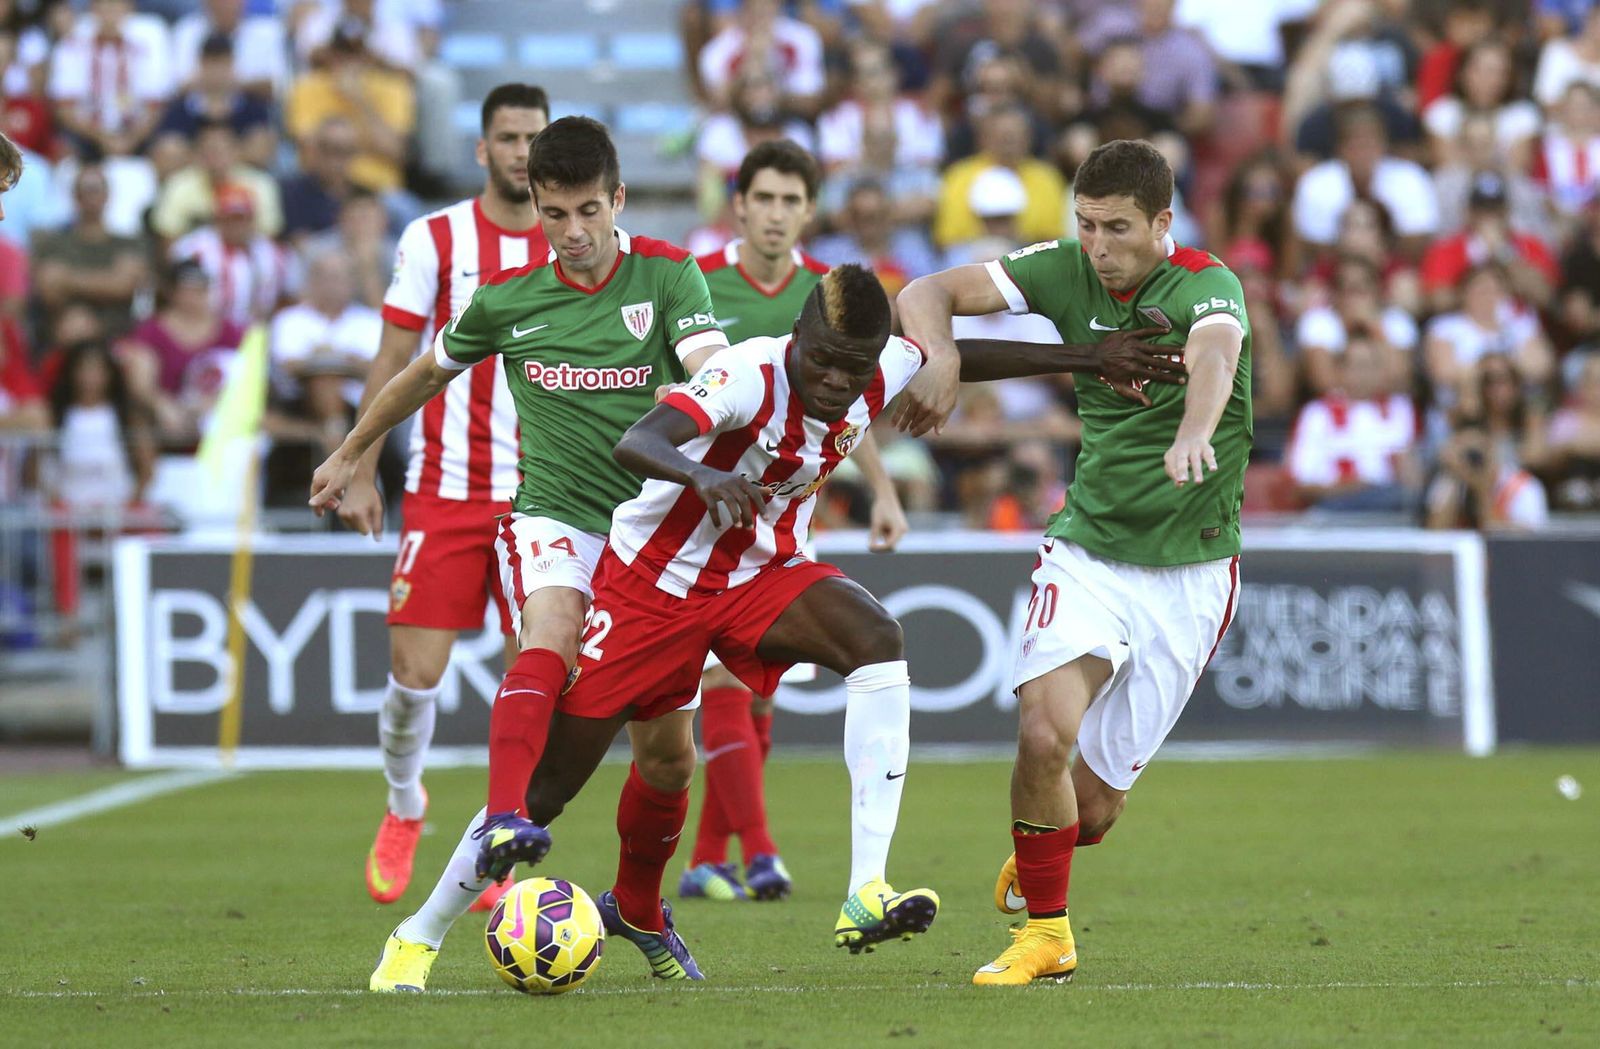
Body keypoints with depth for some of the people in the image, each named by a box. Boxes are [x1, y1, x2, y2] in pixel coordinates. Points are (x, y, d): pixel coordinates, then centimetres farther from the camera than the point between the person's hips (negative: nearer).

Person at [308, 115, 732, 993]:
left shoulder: (668, 277, -3)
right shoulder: (507, 298, 2)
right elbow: (428, 372, 20)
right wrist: (350, 453, 31)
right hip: (554, 514, -1)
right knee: (550, 634, -34)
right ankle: (507, 825, -51)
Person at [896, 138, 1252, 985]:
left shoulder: (1206, 285, -16)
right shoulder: (1065, 271, -3)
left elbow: (1214, 357, -39)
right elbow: (928, 295, -3)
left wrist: (1193, 436, -62)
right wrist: (940, 360, -26)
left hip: (1188, 570, -2)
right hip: (1087, 549, 2)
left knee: (1093, 807, 1)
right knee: (1045, 733, -23)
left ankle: (1031, 868, 37)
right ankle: (1045, 932, -2)